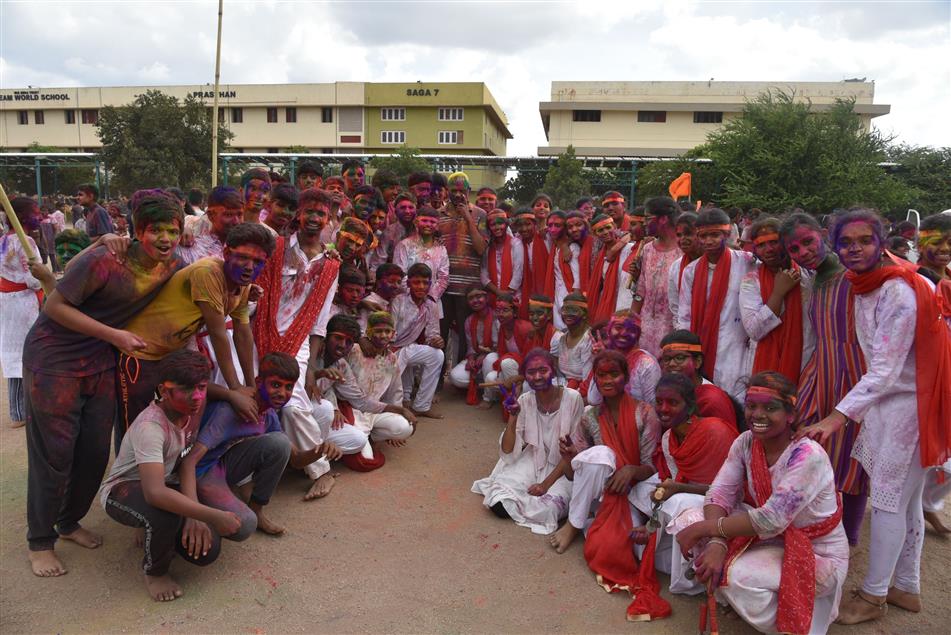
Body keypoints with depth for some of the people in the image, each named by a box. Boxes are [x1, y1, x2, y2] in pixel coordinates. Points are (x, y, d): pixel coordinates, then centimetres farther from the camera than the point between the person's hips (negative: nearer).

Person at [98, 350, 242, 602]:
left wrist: (195, 515, -24)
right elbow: (154, 493, -45)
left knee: (205, 550, -15)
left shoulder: (193, 411, -11)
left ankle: (158, 532, 18)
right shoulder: (150, 427, -33)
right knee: (165, 515, -41)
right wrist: (214, 516, -46)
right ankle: (154, 571, -7)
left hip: (167, 486, 6)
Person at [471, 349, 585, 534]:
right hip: (532, 460, 2)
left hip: (563, 467, -2)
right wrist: (513, 416, -22)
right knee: (499, 504, -20)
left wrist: (547, 483, -16)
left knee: (546, 510, -29)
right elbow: (508, 452, -7)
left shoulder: (572, 398, -16)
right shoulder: (525, 400, -7)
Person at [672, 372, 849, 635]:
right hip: (772, 538, 6)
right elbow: (719, 494, -10)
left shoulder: (807, 455, -27)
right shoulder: (746, 442, -8)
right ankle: (730, 597, 8)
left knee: (739, 574, -32)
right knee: (689, 519, -12)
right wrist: (717, 543, -29)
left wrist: (704, 529, -26)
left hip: (818, 554, -6)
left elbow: (771, 520, -31)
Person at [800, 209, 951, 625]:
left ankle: (873, 595, 14)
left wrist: (838, 417, -32)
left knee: (888, 501, 1)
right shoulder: (866, 285, 5)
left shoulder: (897, 293, -22)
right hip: (885, 400, 8)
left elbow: (885, 371, -26)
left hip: (907, 403, -8)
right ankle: (907, 587, 30)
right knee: (906, 500, 17)